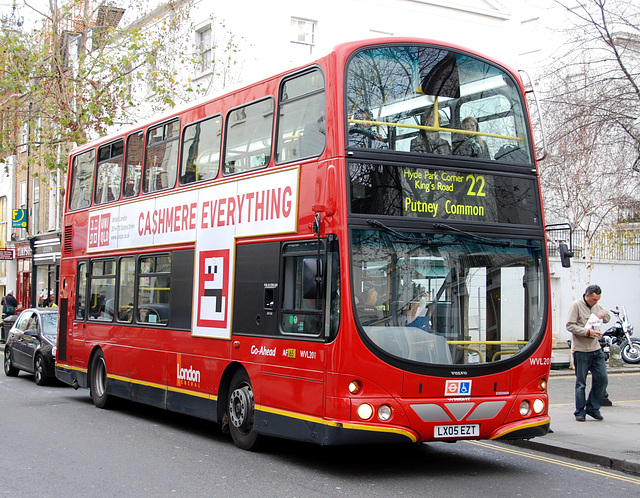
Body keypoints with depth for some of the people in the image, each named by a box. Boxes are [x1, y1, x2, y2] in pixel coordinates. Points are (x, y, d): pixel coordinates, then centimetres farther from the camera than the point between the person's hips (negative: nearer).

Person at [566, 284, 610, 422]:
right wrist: (588, 332, -19)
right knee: (581, 383, 1)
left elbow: (608, 317, 28)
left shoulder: (596, 306, 13)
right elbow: (570, 325, -12)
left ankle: (593, 408, 17)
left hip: (596, 350, 6)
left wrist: (603, 314, 4)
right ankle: (580, 412, 12)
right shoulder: (576, 305, -6)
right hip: (581, 351, -6)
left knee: (602, 379, 3)